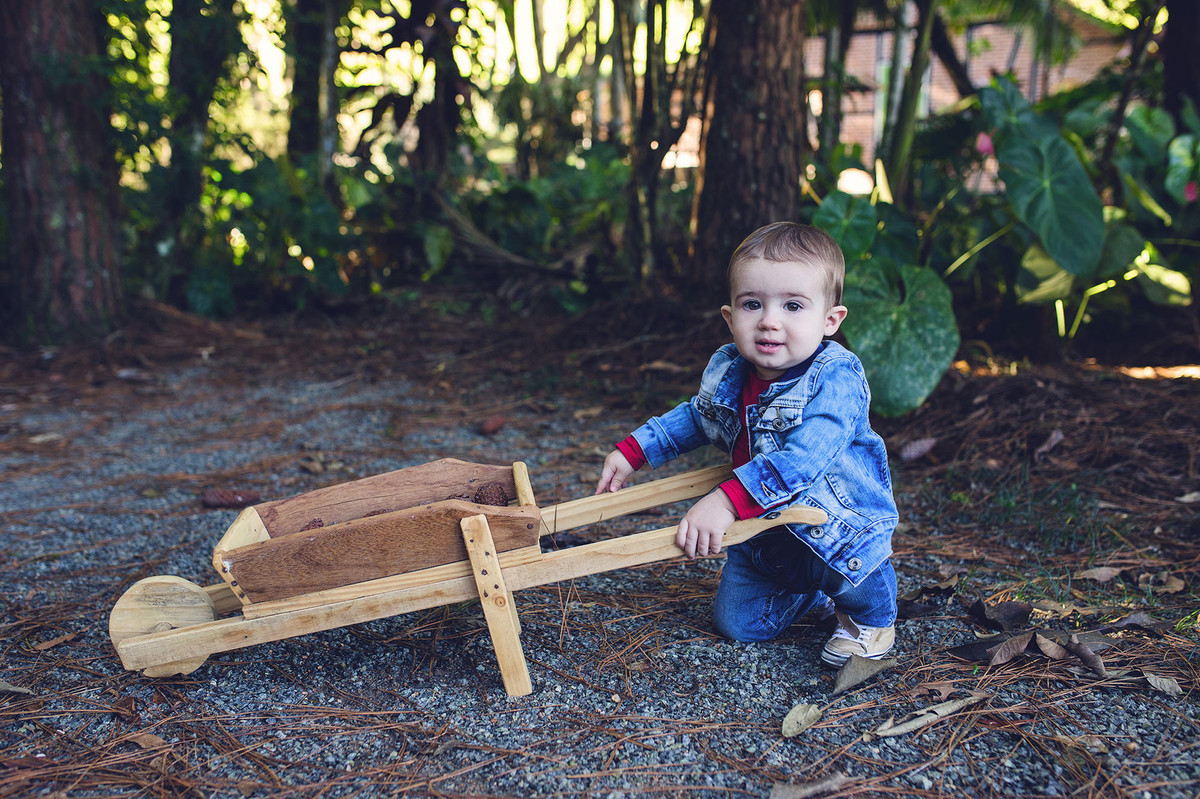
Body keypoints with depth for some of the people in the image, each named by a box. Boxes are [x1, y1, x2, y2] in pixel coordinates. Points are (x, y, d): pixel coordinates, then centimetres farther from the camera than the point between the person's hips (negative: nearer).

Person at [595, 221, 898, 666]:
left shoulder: (835, 380, -28)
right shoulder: (728, 373, -7)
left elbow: (803, 459, -42)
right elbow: (695, 417, 15)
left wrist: (728, 501, -50)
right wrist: (632, 452, 10)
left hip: (838, 518, -6)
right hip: (763, 530, 6)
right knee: (736, 622, 6)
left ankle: (874, 617, 1)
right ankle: (820, 591, 34)